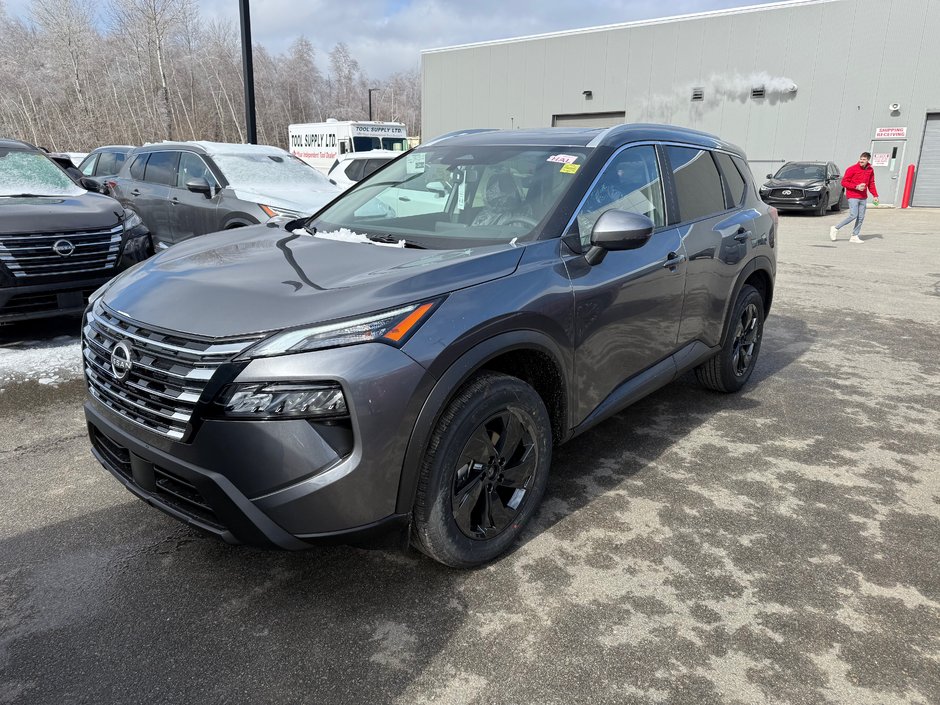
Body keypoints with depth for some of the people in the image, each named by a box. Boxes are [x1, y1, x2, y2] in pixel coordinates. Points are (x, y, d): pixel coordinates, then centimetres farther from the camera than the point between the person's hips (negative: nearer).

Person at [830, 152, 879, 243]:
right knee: (853, 215, -16)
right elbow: (844, 182, -9)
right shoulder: (852, 169, -8)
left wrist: (875, 195, 9)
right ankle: (836, 228, -1)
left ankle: (854, 236, 11)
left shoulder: (870, 170, 9)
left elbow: (871, 184, 17)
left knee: (861, 218, 4)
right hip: (853, 197, -6)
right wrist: (856, 187, -18)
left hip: (863, 198, 6)